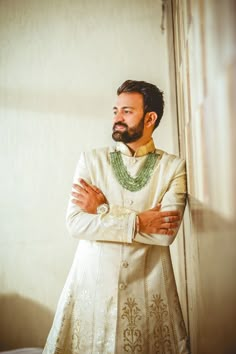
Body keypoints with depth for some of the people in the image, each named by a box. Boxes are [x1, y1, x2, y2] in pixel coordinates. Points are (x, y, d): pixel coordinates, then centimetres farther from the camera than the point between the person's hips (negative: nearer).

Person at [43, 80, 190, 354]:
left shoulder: (174, 166, -1)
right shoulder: (91, 160, 3)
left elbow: (167, 232, -14)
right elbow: (75, 223, -9)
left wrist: (103, 210, -12)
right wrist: (139, 221, -14)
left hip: (149, 288, 0)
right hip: (92, 283, 1)